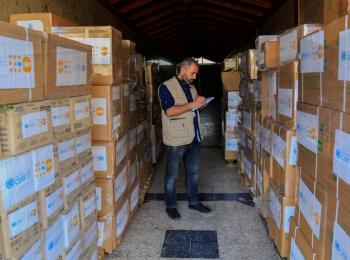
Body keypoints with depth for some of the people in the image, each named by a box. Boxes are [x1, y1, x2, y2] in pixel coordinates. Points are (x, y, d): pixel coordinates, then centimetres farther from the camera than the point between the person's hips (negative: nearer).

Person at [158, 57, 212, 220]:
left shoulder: (191, 87, 14)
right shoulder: (166, 87, -10)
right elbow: (169, 111, -22)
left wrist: (200, 104, 2)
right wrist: (192, 104, -23)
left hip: (193, 138, 7)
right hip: (176, 140, -7)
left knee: (193, 172, 17)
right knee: (172, 175, 6)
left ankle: (194, 201, 32)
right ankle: (170, 206, 22)